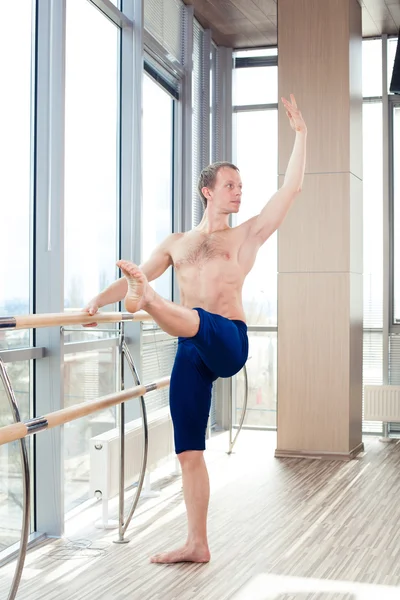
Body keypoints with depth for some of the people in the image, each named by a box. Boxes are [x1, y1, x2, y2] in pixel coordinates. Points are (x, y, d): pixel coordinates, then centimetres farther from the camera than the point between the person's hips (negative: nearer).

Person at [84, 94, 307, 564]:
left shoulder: (248, 235, 11)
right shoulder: (176, 243, 19)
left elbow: (291, 188, 5)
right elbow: (133, 277, 16)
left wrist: (300, 133, 5)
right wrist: (100, 299, -2)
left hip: (228, 341, -3)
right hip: (191, 351, 3)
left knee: (191, 320, -37)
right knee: (188, 452, 3)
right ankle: (196, 544, 10)